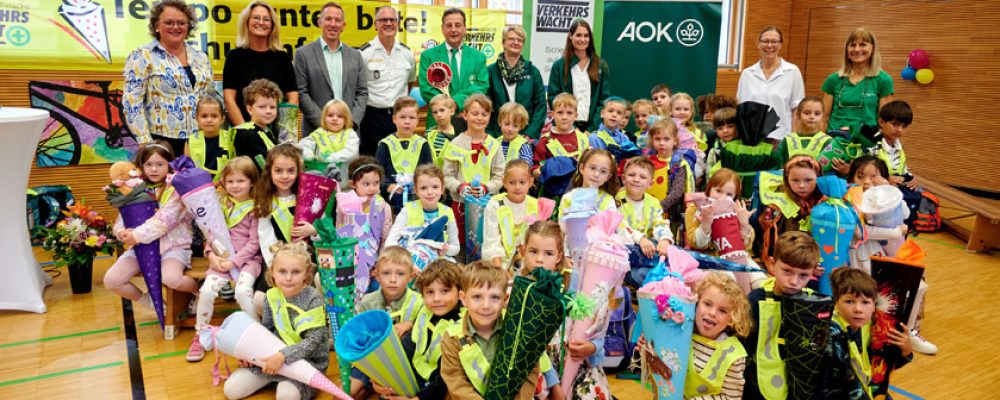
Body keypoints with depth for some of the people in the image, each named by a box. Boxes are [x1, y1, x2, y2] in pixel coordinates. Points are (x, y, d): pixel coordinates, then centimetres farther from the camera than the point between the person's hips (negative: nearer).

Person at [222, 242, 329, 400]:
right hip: (275, 355, 5)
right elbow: (265, 329, 13)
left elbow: (314, 340, -23)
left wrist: (283, 355, -30)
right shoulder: (272, 296, -3)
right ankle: (277, 378, 16)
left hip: (308, 359, -5)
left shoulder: (313, 298, -19)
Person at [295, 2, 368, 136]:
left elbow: (362, 93, 9)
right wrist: (324, 122, -12)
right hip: (316, 131, -2)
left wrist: (352, 121, -5)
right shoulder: (304, 54, 2)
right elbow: (301, 93, -3)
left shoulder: (355, 55, 12)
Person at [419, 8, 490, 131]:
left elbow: (482, 86, -2)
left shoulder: (479, 57, 8)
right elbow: (426, 89, -4)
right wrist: (455, 110, -13)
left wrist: (456, 102, -18)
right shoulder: (428, 56, 3)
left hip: (472, 123, 1)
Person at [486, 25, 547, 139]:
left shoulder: (533, 71, 6)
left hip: (526, 135, 1)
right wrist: (489, 135, -7)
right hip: (497, 136, -1)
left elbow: (541, 105, 3)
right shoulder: (491, 71, 3)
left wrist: (531, 134, -7)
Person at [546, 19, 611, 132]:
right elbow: (553, 98, 1)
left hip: (592, 127, 1)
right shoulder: (559, 66, 6)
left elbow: (604, 100, 5)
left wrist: (592, 129, -7)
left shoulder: (601, 65, 9)